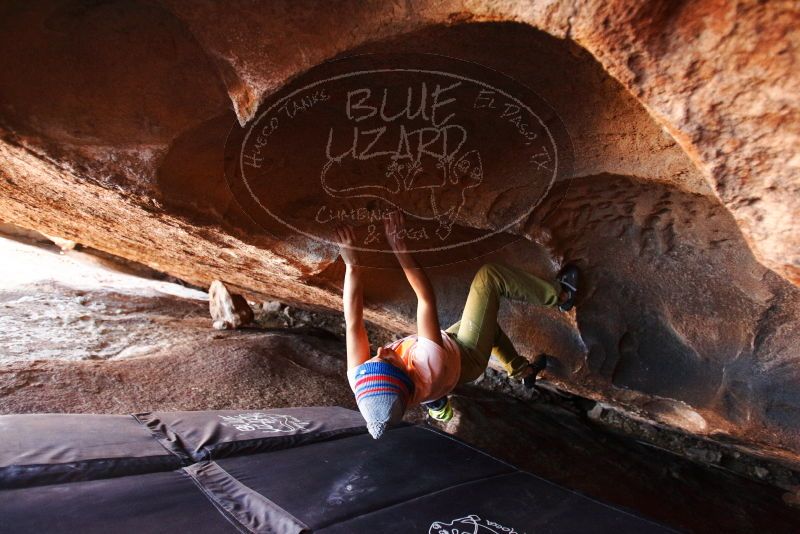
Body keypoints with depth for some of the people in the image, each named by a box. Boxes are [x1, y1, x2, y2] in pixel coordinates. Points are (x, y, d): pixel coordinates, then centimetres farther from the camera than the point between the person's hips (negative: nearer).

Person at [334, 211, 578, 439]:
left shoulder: (359, 380, -34)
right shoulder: (430, 370, -46)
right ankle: (561, 296, 14)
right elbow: (426, 298, -43)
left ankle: (524, 370, 42)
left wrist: (351, 263, -38)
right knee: (489, 275, -11)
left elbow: (353, 320, -33)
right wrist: (400, 249, -42)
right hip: (469, 356, -5)